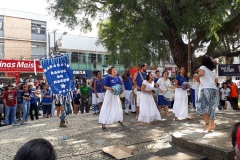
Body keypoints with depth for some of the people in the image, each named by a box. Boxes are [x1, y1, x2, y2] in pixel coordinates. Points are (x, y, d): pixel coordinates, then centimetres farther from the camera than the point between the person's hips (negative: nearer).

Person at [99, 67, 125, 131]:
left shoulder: (117, 78, 5)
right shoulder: (108, 78, -10)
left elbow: (121, 84, 10)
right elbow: (105, 86, -14)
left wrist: (122, 88, -9)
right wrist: (110, 88, -30)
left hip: (116, 94, 6)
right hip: (109, 94, -6)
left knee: (118, 108, 17)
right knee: (106, 108, -4)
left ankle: (120, 120, 37)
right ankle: (103, 124, -1)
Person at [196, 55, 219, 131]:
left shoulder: (203, 67, 1)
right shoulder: (213, 69, 19)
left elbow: (201, 73, -21)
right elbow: (216, 81, 20)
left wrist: (196, 77, -4)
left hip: (205, 89, -6)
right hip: (214, 90, 6)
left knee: (203, 107, 0)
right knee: (211, 108, 13)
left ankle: (207, 124, -8)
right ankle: (212, 124, 14)